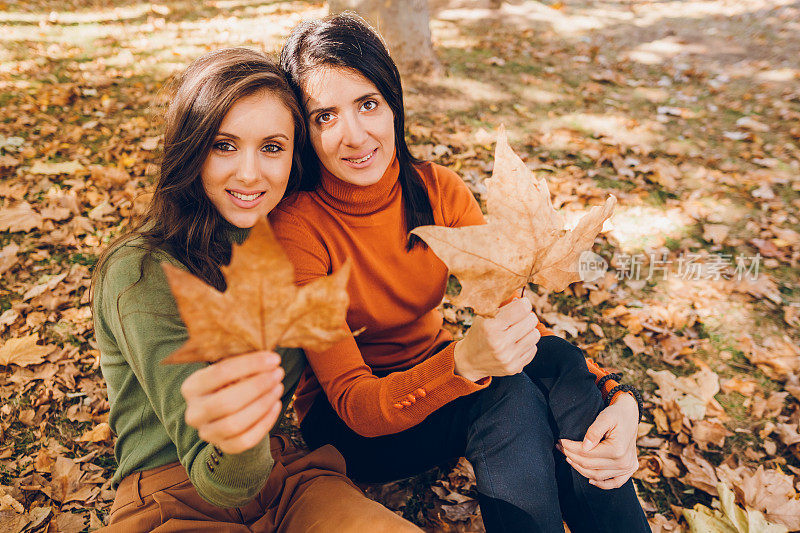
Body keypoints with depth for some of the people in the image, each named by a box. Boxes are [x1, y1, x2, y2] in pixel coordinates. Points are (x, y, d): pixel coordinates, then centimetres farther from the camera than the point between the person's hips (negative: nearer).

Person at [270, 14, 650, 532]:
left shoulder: (439, 189, -10)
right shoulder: (295, 226, -23)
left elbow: (513, 313, -14)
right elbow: (353, 403, -27)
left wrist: (613, 394, -30)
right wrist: (464, 362, -45)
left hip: (433, 380, 4)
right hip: (343, 423, -4)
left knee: (557, 361, -24)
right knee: (508, 391, -30)